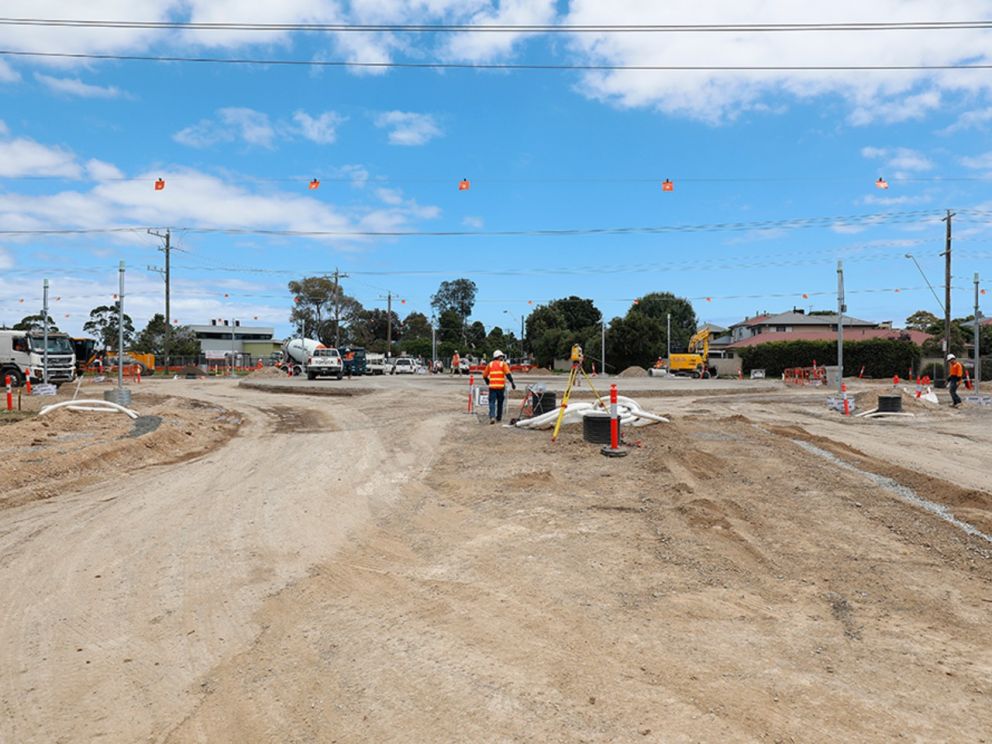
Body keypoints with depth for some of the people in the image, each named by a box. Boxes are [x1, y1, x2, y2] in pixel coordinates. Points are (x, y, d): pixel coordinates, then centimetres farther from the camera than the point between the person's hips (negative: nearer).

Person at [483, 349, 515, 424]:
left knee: (492, 402, -2)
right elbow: (508, 374, -9)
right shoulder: (503, 364, 5)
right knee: (500, 402, 15)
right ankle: (499, 417, 24)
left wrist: (488, 382, 31)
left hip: (492, 386, 1)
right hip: (501, 386, -1)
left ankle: (492, 417, -21)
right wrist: (512, 382, -9)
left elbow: (484, 375, 14)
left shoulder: (490, 364, 12)